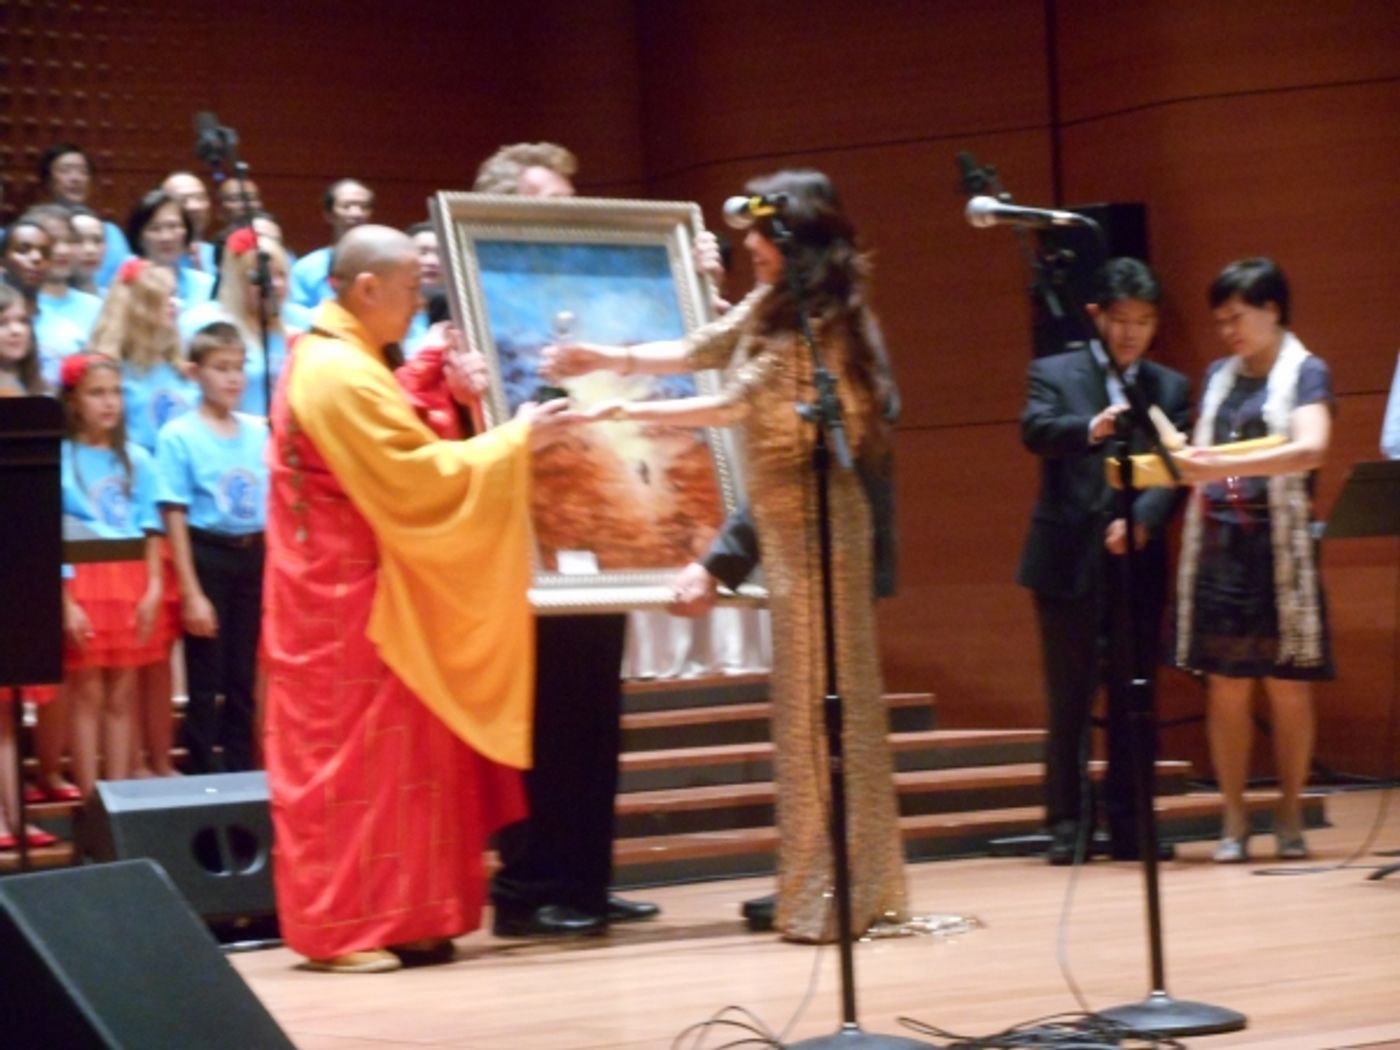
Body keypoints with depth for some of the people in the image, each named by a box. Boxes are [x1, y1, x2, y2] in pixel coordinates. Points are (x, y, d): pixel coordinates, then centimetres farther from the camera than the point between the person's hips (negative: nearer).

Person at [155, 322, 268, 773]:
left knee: (244, 679, 11)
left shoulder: (260, 432, 6)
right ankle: (203, 775, 10)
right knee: (205, 682, 3)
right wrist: (191, 593, -14)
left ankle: (241, 772, 19)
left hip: (254, 557, 4)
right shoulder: (178, 436, -9)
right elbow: (175, 519, -11)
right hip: (208, 556, -4)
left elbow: (274, 507, 11)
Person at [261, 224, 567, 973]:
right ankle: (340, 928, -1)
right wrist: (514, 438, -12)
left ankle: (387, 919, 14)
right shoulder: (341, 375, -19)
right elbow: (420, 476, -20)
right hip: (345, 597, -10)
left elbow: (395, 464, 19)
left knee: (370, 753, 11)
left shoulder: (331, 359, 13)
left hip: (349, 590, 10)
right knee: (352, 756, -5)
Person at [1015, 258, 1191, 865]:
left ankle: (1128, 825, 11)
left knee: (1132, 700, 5)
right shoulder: (1054, 374, 6)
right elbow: (1035, 431, -14)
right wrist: (1089, 430, -34)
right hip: (1069, 560, -2)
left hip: (1136, 562, 2)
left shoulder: (1171, 388, 13)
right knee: (1068, 702, 1)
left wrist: (1142, 521, -17)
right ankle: (1067, 824, 7)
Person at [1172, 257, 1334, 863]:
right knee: (1226, 687, 1)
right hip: (1218, 548, 4)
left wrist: (1224, 466, -27)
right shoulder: (1219, 376, 15)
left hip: (1279, 547, -4)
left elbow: (1311, 449, -19)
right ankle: (1234, 822, 5)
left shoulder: (1305, 373, -2)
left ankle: (1289, 818, 8)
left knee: (1288, 688, 0)